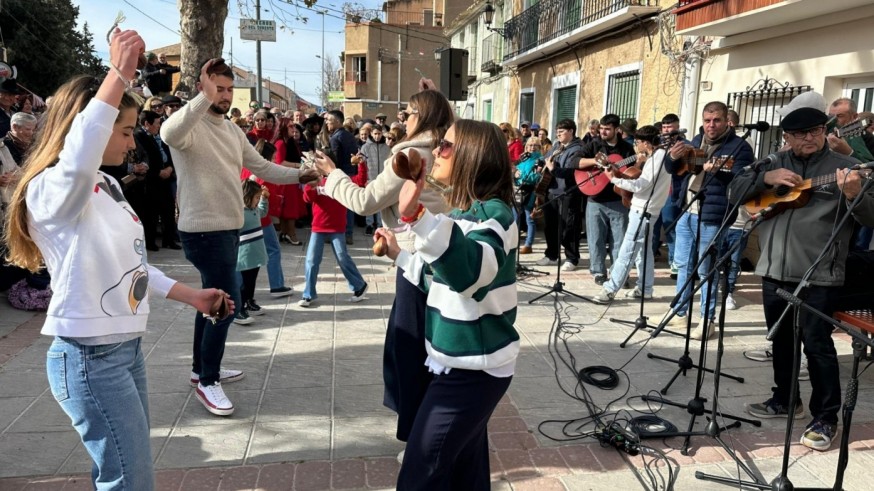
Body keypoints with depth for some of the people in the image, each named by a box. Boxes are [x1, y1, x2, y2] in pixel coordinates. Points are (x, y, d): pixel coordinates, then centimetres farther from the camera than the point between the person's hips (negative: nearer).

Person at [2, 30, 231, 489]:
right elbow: (75, 161, -42)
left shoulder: (106, 185, 12)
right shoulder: (51, 191, -16)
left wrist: (191, 295, 17)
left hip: (125, 346, 9)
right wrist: (119, 73, -42)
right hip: (88, 356, -9)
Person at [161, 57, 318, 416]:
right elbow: (168, 133, -40)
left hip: (229, 229, 9)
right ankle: (207, 383, 5)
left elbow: (261, 167, 12)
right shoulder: (190, 126, -15)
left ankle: (202, 368, 34)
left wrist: (299, 175, 0)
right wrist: (205, 99, -48)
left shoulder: (232, 130, 11)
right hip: (203, 231, -9)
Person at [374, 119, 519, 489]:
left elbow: (469, 271, -42)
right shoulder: (466, 212, 10)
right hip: (466, 363, 9)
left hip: (474, 368, -9)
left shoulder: (493, 212, -20)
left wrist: (416, 215, -52)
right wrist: (399, 255, 16)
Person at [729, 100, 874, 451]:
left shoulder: (844, 166, -2)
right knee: (781, 339, 16)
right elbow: (736, 191, 6)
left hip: (818, 274, -5)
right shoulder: (776, 163, 11)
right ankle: (784, 400, 33)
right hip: (775, 269, 5)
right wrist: (767, 177, -11)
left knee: (817, 344, -2)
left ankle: (825, 419, 11)